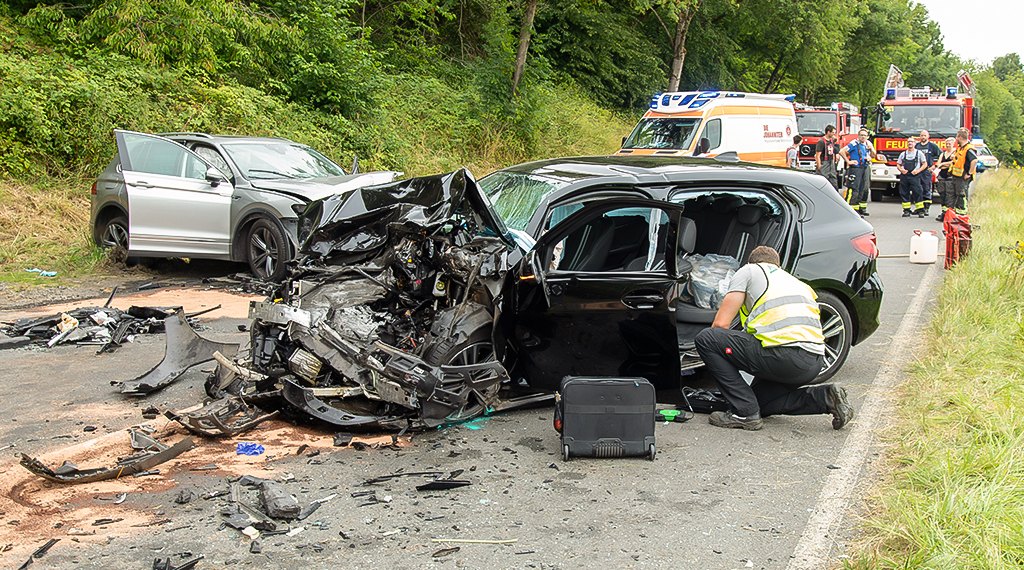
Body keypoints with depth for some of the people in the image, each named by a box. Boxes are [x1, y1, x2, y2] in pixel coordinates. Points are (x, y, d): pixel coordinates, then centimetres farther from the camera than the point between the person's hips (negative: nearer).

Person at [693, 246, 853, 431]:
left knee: (705, 339, 2)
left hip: (784, 356, -8)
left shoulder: (748, 271, 15)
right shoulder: (796, 282, 33)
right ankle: (825, 397, 9)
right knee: (760, 400, 28)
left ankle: (745, 412, -2)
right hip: (815, 363, 8)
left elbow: (720, 324, 6)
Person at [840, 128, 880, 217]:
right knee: (854, 190, -11)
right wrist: (848, 161, -14)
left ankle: (862, 209, 20)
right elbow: (841, 151, -15)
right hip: (856, 169, -7)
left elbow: (873, 156, 21)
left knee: (863, 190, 11)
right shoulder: (854, 144, -8)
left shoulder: (868, 144, 13)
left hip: (866, 169, 7)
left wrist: (871, 149, 2)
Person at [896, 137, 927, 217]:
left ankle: (921, 211, -9)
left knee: (917, 193, -11)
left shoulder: (919, 153, 6)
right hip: (904, 176, 4)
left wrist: (918, 170, -9)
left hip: (914, 176, -4)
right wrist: (901, 170, -2)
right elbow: (898, 164, 19)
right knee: (904, 193, 1)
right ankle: (906, 210, 8)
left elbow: (925, 164, 6)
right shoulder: (903, 154, 15)